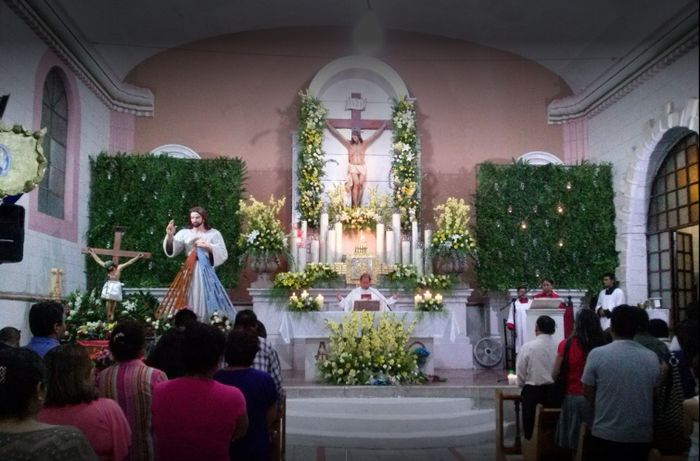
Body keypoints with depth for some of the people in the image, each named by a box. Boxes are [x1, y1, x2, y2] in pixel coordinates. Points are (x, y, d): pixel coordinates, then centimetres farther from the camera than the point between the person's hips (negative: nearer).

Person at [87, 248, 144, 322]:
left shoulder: (119, 267, 1)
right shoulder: (107, 266, 11)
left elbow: (129, 262, 1)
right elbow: (99, 260, 19)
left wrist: (137, 257, -3)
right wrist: (92, 253, 24)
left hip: (116, 285, -3)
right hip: (109, 284, 3)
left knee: (114, 300, -5)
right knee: (108, 300, -4)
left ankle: (112, 314, 3)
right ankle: (108, 314, -1)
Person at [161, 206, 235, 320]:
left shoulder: (214, 234, 5)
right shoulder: (184, 233, 10)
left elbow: (223, 254, 0)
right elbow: (171, 249, -3)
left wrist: (208, 246, -12)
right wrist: (170, 236, -20)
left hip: (206, 272, -2)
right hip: (189, 272, 2)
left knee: (207, 302, -4)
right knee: (187, 302, -2)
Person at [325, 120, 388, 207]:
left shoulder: (364, 144, 6)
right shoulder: (349, 144, 3)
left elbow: (376, 134, 11)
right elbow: (337, 134, 3)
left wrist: (383, 126, 14)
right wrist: (328, 124, 3)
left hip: (362, 167, 2)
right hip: (352, 167, -2)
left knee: (361, 185, -6)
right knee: (356, 184, -16)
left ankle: (358, 205, 0)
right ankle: (354, 205, -15)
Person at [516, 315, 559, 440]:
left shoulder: (528, 346, -13)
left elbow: (520, 372, -7)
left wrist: (523, 385, 13)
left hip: (532, 391, -3)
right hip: (554, 391, 3)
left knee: (531, 426, 9)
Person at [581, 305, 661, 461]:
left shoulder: (597, 354, -13)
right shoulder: (652, 358, -5)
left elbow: (587, 393, -3)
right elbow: (655, 395, 8)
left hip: (605, 435, -2)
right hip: (641, 436, 3)